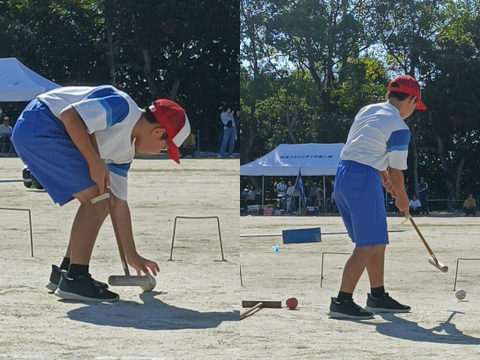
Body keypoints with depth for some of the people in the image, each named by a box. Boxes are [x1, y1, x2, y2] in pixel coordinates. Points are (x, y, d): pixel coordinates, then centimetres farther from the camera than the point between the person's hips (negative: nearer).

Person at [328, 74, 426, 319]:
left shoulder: (366, 111, 15)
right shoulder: (399, 128, -9)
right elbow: (396, 171, -5)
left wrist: (383, 176, 30)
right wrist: (402, 199, 11)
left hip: (343, 174, 9)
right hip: (363, 180, -9)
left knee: (377, 242, 18)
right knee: (367, 246, -6)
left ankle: (377, 296, 25)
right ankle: (342, 302, -10)